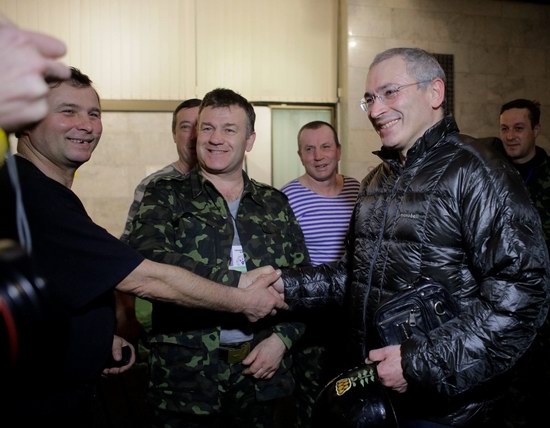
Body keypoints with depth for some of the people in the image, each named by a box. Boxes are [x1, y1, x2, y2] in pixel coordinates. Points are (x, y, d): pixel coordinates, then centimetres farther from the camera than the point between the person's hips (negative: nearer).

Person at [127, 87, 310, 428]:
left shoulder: (275, 203, 9)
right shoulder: (166, 195, 0)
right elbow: (147, 257, -19)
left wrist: (282, 337, -6)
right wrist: (236, 282, -23)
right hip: (185, 376, -2)